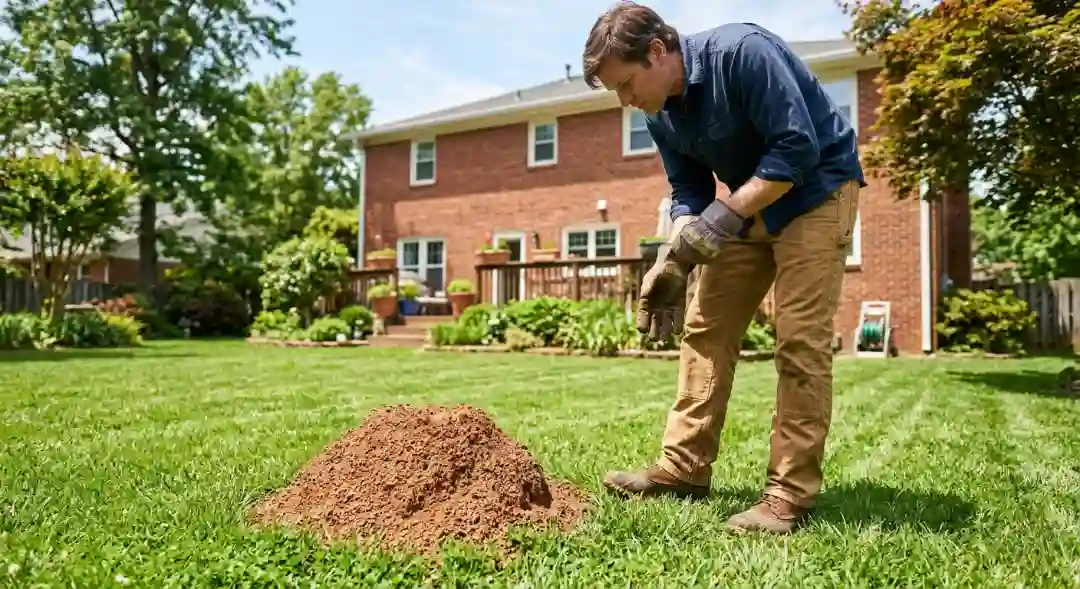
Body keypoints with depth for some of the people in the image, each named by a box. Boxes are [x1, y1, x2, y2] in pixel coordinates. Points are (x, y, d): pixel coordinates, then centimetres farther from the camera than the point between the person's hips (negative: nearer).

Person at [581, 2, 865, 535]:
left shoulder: (741, 51, -26)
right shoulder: (661, 116, -3)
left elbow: (798, 148, -28)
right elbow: (688, 191, 1)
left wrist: (725, 216, -31)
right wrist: (675, 257, -16)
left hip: (816, 188, -7)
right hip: (746, 203, 7)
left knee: (800, 340, -13)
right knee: (705, 327, 2)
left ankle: (792, 492, -6)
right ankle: (685, 466, 9)